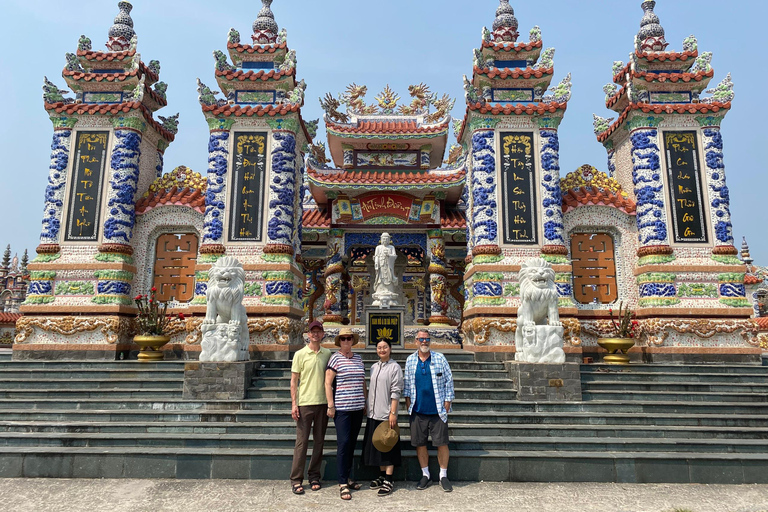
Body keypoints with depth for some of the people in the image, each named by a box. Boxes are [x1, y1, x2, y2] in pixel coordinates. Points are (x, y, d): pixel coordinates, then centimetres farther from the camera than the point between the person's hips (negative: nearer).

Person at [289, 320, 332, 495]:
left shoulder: (327, 354, 7)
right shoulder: (300, 354, -2)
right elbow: (294, 381, -1)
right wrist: (294, 404, -7)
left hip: (323, 403, 3)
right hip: (305, 403, -3)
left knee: (319, 441, 10)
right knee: (302, 442, 0)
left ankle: (314, 476, 22)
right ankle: (296, 480, 9)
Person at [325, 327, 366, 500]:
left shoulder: (359, 359, 12)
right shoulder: (335, 358, -5)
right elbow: (328, 383, -7)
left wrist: (365, 403, 16)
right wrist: (330, 405, -12)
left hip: (358, 408, 6)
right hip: (342, 408, -6)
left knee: (352, 443, 12)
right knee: (343, 443, -6)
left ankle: (347, 477, 24)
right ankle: (343, 484, 1)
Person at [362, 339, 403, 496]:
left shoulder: (394, 367, -8)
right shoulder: (374, 367, 11)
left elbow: (396, 392, -12)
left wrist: (393, 413, -16)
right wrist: (368, 408, 15)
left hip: (387, 414, -7)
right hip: (374, 414, 7)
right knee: (376, 446, 13)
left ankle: (389, 480, 8)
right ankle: (382, 475, 25)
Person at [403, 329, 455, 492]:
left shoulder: (440, 358, 1)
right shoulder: (410, 360, 7)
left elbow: (449, 381, 3)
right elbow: (407, 383, 15)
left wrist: (447, 401, -2)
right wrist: (407, 400, 7)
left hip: (437, 410, -2)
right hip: (418, 410, 2)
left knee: (442, 443, 1)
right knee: (420, 443, 7)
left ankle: (443, 476, 16)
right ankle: (425, 474, 23)